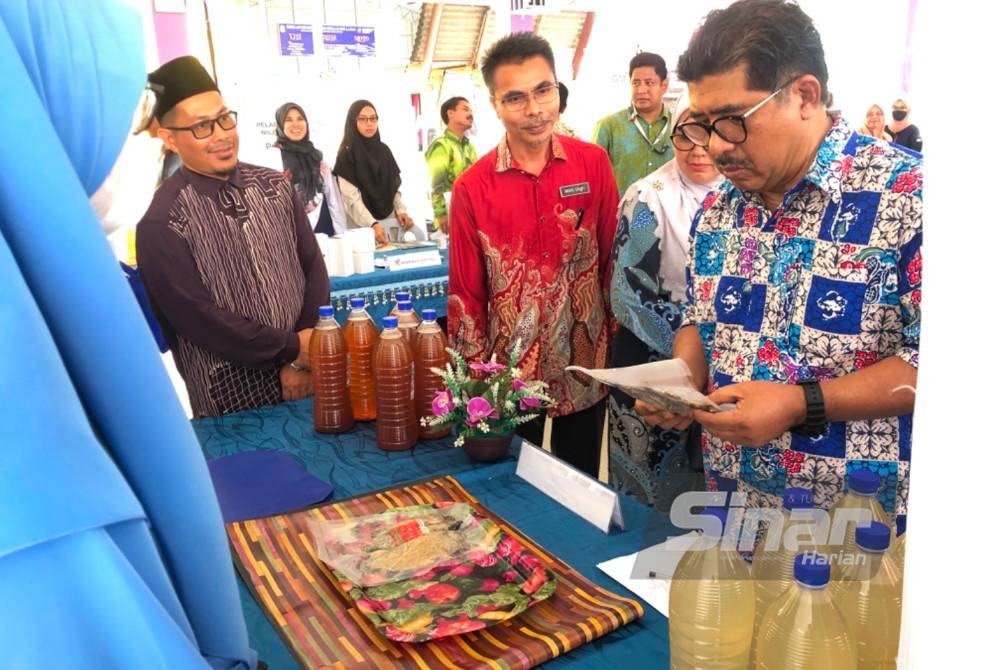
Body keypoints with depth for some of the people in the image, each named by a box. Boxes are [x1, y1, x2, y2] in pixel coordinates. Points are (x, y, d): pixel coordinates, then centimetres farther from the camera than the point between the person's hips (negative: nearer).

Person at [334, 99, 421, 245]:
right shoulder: (346, 155, -6)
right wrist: (373, 225, -27)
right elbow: (352, 199, -15)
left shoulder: (384, 150, 12)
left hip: (389, 219, 5)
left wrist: (401, 211, -2)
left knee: (419, 235, -13)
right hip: (362, 225, -5)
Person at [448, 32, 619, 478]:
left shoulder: (593, 163, -5)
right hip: (510, 369, -1)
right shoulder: (472, 188, -8)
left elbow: (614, 256, 2)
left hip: (585, 363, 1)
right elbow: (465, 292, -3)